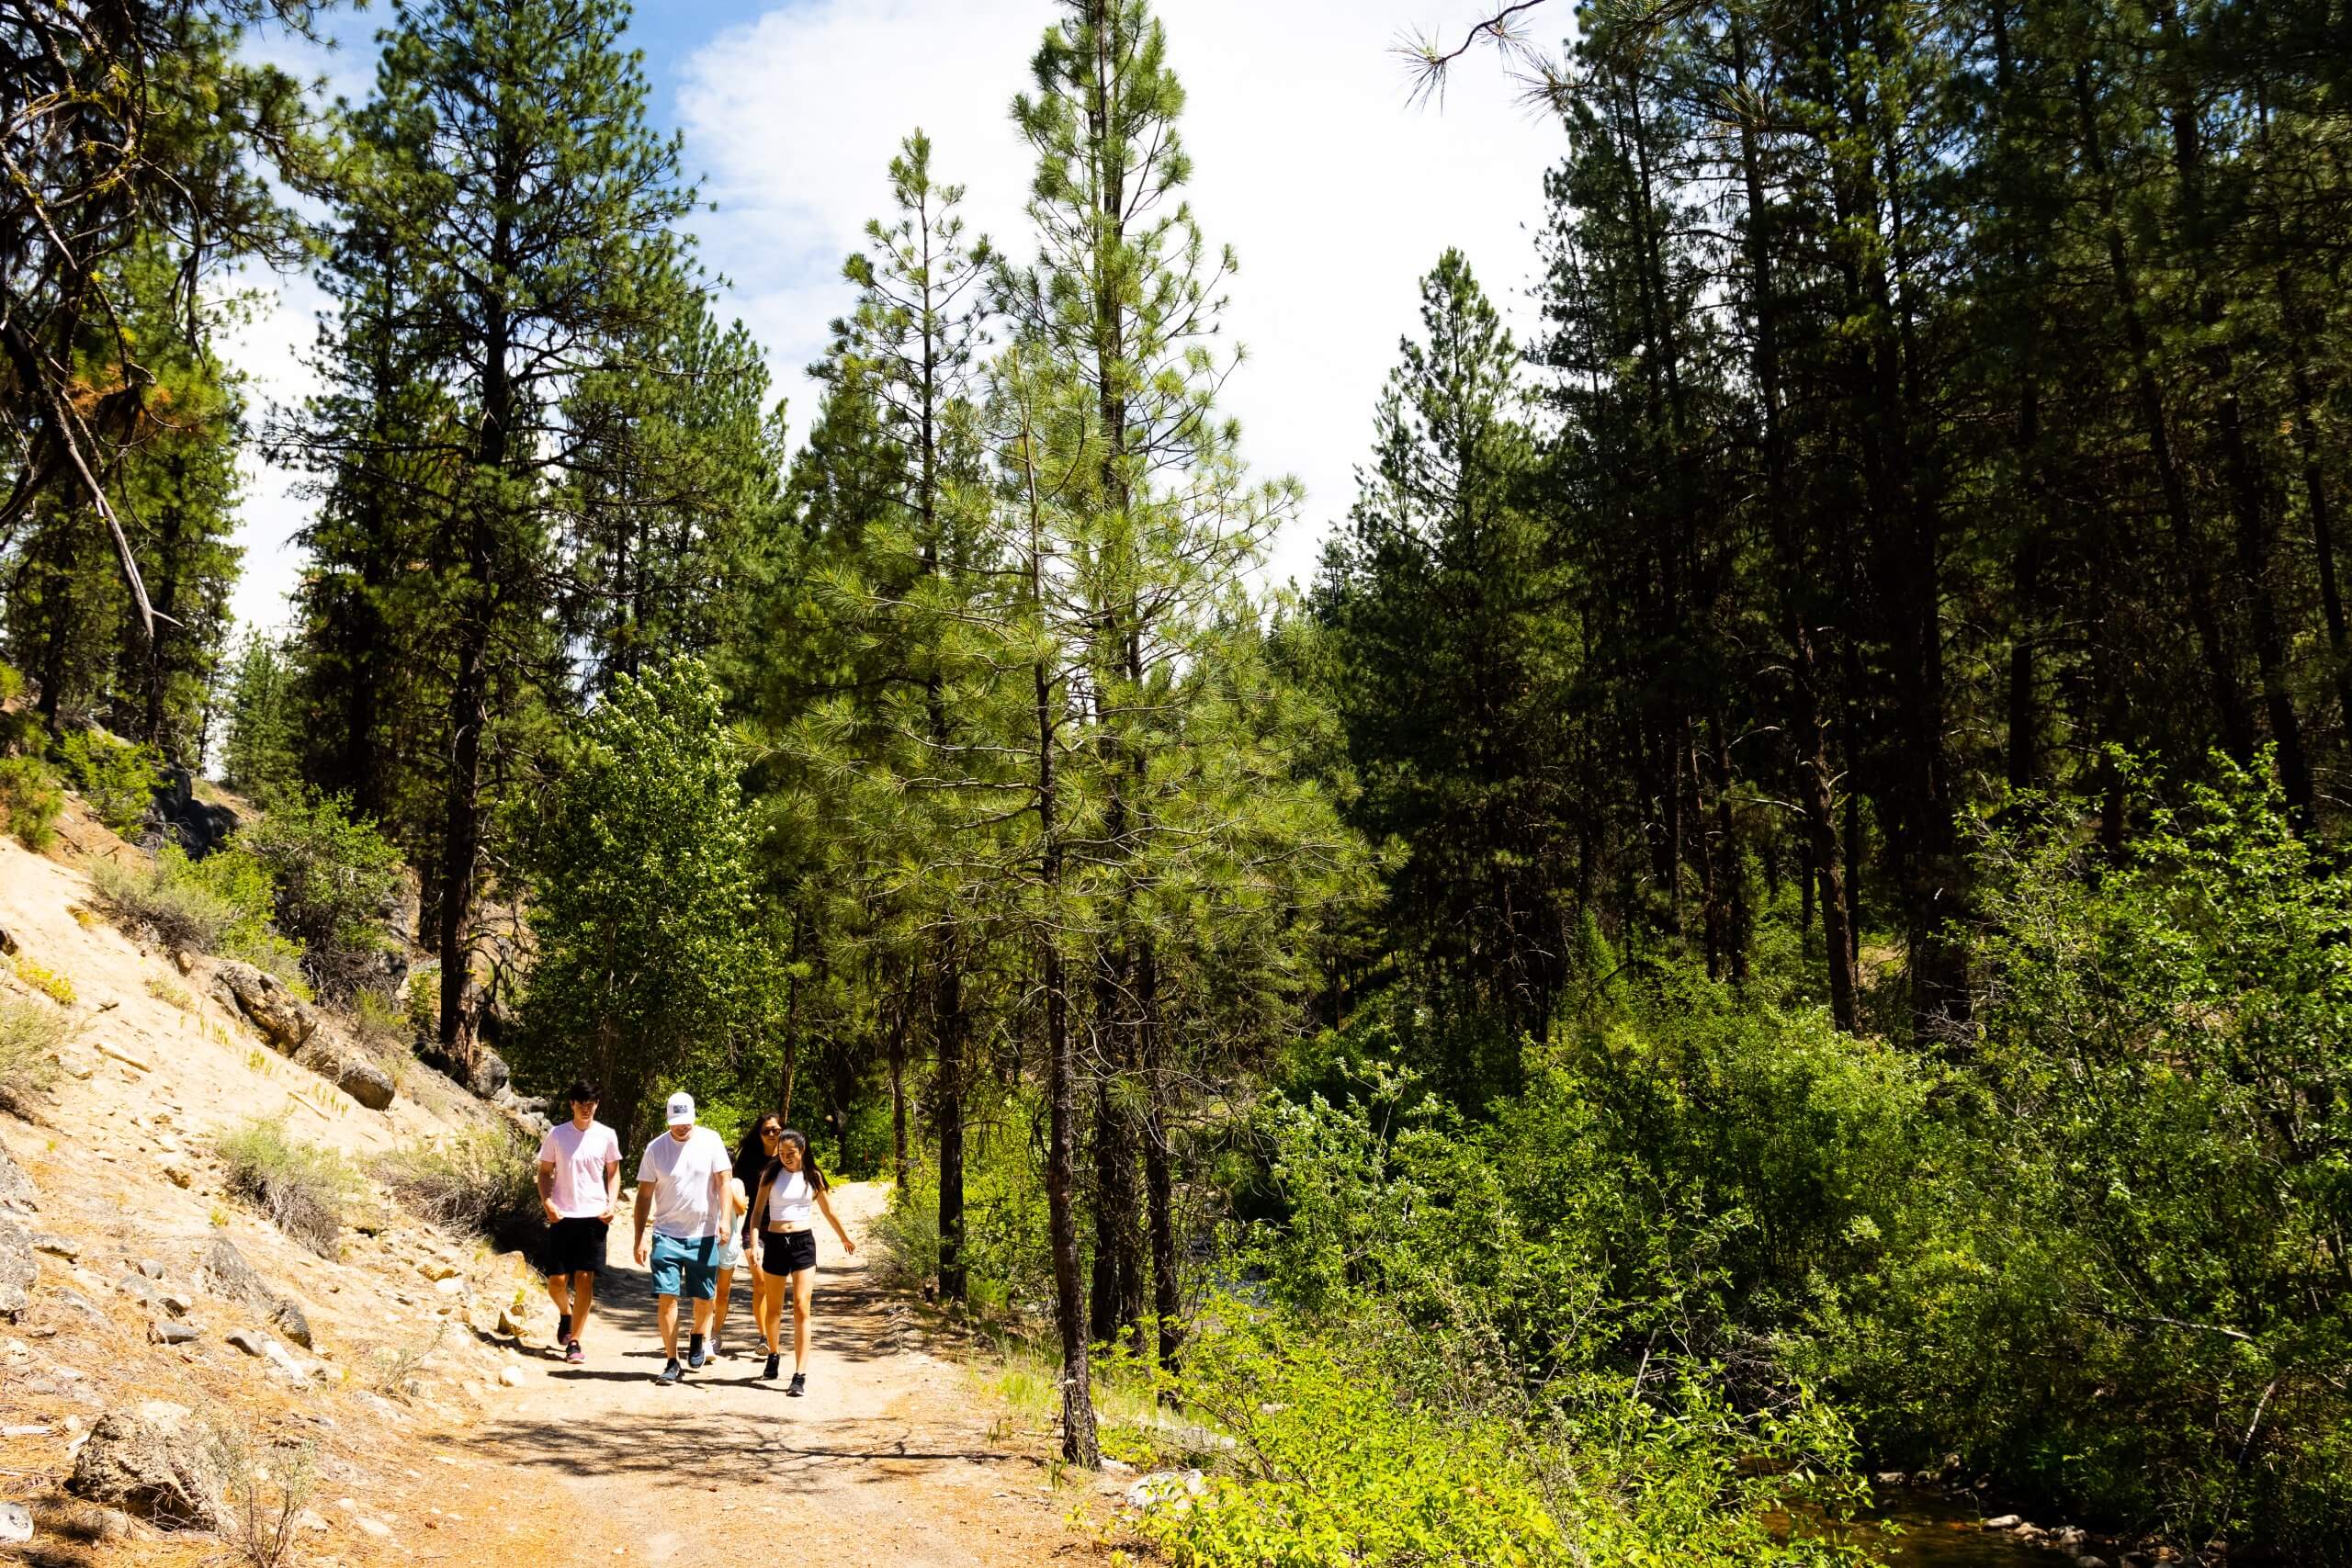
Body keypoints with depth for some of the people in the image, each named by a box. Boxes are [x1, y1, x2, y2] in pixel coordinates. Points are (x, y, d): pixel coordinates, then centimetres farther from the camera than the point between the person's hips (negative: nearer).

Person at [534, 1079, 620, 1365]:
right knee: (556, 1280, 1)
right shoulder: (556, 1134, 1)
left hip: (594, 1216, 0)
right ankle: (565, 1313, 35)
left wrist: (612, 1204, -4)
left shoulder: (607, 1136, 2)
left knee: (585, 1279, -3)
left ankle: (574, 1342, 6)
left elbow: (613, 1173, 11)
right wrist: (547, 1203, -9)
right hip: (562, 1216, 0)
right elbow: (545, 1172, 7)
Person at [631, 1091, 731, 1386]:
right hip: (667, 1234, 0)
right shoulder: (655, 1148, -2)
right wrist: (640, 1238, -3)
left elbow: (723, 1181, -3)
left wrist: (724, 1218, -17)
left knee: (704, 1298, 7)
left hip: (704, 1234, 0)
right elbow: (645, 1194, 1)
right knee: (666, 1297, -6)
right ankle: (671, 1362, 4)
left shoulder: (710, 1141, -3)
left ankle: (697, 1341, 36)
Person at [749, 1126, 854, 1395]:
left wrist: (845, 1239, 26)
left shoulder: (812, 1177, 4)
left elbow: (828, 1211, 16)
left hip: (803, 1242, 0)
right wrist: (754, 1244, -16)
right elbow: (757, 1211, -3)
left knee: (801, 1308, -9)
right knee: (774, 1308, 14)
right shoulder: (771, 1174, 0)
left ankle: (800, 1375, -12)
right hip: (775, 1242, 0)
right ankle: (774, 1355, 40)